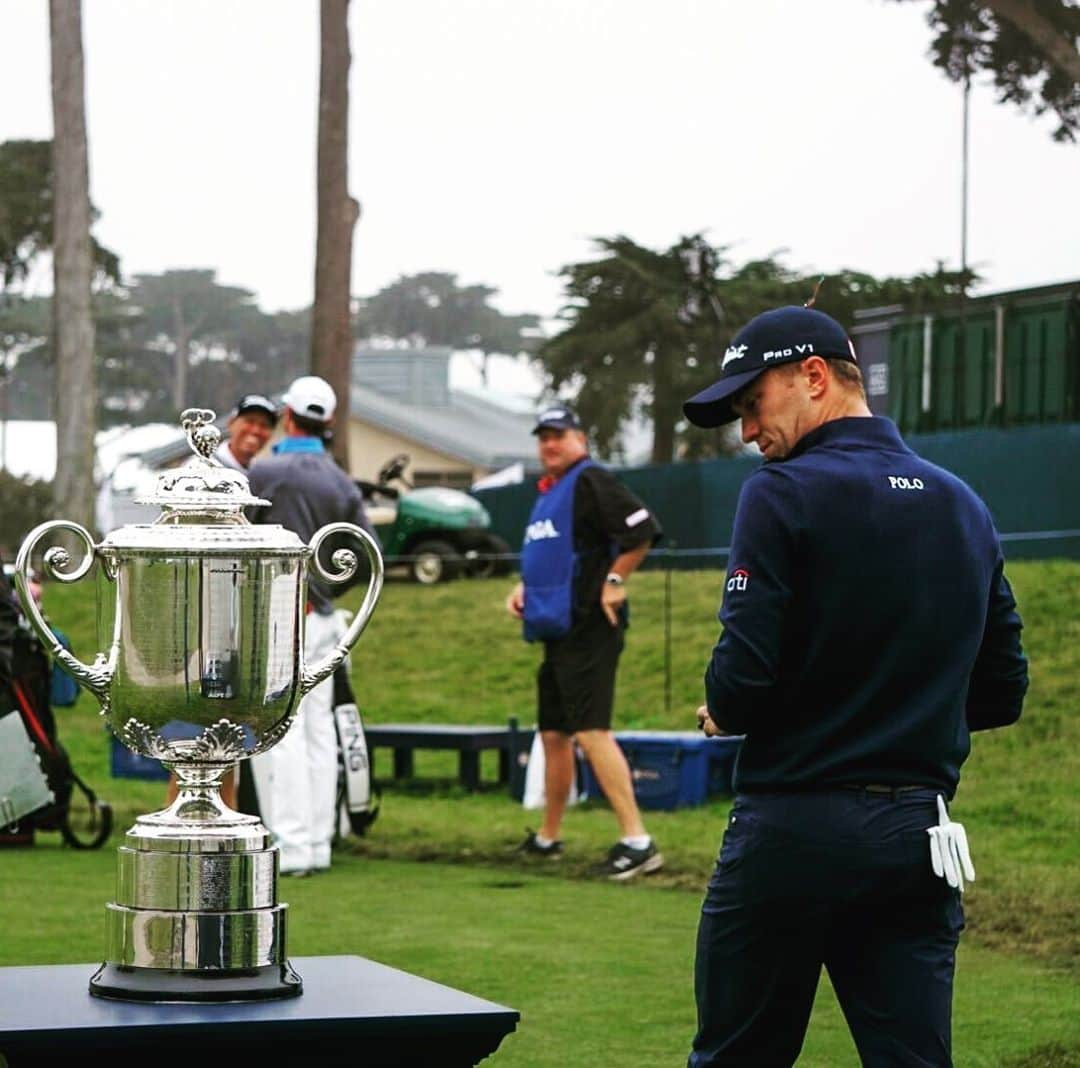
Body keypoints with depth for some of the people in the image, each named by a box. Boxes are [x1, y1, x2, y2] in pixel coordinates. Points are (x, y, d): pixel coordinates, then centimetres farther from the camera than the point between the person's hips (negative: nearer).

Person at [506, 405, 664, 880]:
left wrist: (615, 582, -16)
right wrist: (523, 588, 15)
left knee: (591, 731, -18)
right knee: (553, 733, 16)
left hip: (588, 628, -10)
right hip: (557, 628, 10)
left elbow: (642, 530, -19)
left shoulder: (591, 481, -10)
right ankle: (547, 837, 28)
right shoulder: (547, 491, 20)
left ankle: (636, 840, -21)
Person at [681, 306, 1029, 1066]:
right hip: (920, 843, 5)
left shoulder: (785, 494, -8)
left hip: (794, 828, -5)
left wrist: (721, 714, 6)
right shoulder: (966, 507, 11)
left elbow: (743, 681, -15)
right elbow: (1002, 694, 14)